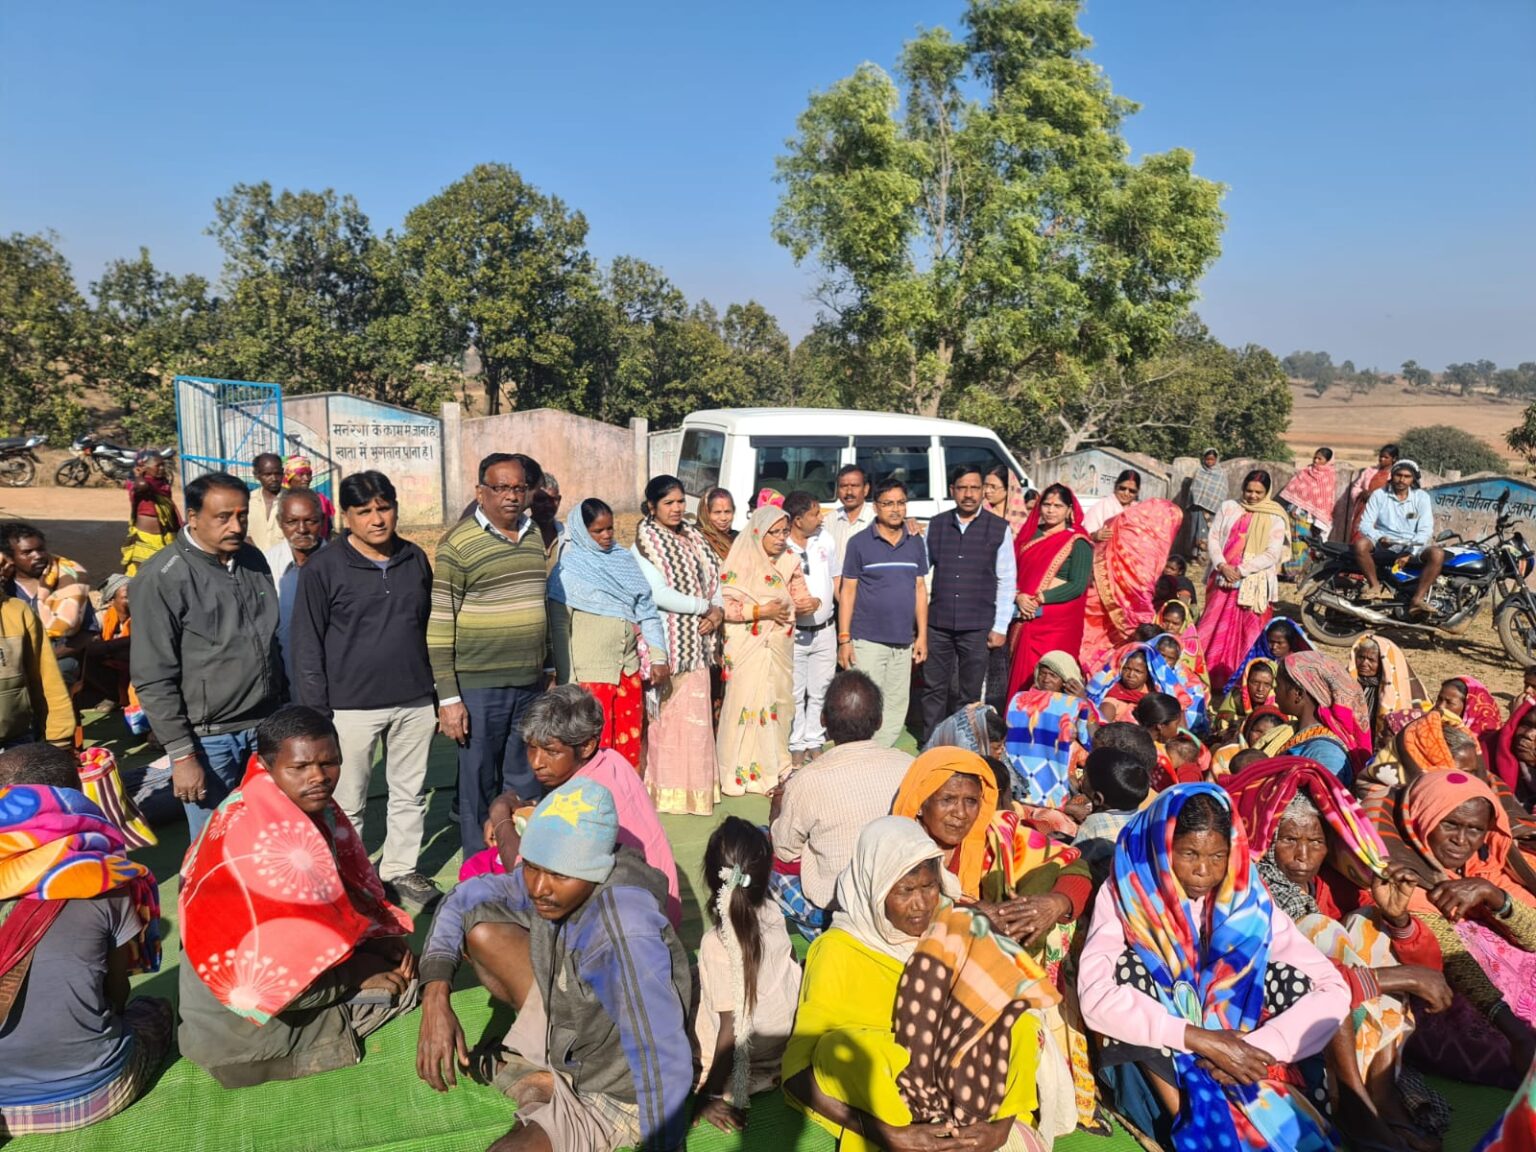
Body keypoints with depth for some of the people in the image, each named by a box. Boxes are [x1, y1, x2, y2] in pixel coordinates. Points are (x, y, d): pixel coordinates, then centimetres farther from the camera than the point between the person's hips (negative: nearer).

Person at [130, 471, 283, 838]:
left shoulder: (253, 560, 7)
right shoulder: (163, 578, -12)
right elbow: (153, 678, -12)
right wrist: (181, 755, -13)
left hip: (265, 728, 5)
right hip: (209, 738, -5)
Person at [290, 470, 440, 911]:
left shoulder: (416, 560, 6)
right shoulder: (323, 568, -6)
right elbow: (307, 647, -5)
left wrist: (437, 695, 14)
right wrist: (316, 713, -8)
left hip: (414, 702, 4)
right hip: (352, 706, -4)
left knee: (410, 794, 13)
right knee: (347, 804, 7)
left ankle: (401, 871, 28)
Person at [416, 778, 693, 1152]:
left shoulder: (626, 932, -39)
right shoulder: (550, 878, -17)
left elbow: (666, 1066, -38)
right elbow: (464, 899, -4)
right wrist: (436, 997, -18)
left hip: (608, 1098, -7)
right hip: (569, 1030, 7)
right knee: (479, 927, -3)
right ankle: (547, 1073, 11)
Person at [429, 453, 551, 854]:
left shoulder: (534, 535, 10)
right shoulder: (459, 543, -9)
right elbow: (439, 624, -10)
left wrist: (549, 670, 19)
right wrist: (448, 697, -13)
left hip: (530, 685, 5)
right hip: (479, 687, -5)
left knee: (528, 787, 13)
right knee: (479, 786, 6)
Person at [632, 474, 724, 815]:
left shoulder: (693, 536, 14)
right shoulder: (646, 541, -8)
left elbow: (713, 576, 15)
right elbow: (659, 594, -17)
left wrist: (718, 610, -4)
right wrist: (705, 607, -10)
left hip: (696, 640, 7)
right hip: (667, 641, -7)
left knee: (696, 711, 10)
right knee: (669, 713, -4)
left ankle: (694, 781, 20)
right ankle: (669, 787, 5)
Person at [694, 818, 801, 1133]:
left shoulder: (717, 943, -31)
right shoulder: (772, 913, -15)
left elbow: (731, 1031, -27)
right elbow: (792, 967, 3)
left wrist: (711, 1095, -16)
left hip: (743, 1062, -5)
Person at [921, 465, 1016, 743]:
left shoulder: (999, 528, -1)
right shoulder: (936, 525, 5)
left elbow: (1007, 581, 0)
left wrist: (1000, 627, -3)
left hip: (978, 626, -2)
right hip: (938, 623, 2)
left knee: (970, 693, 8)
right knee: (934, 689, 9)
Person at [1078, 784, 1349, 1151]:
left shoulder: (1245, 897, -8)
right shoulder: (1126, 893, -15)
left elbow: (1334, 990, -14)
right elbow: (1095, 995, -28)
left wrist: (1256, 1049, -26)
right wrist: (1201, 1040, -32)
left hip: (1231, 1063, 2)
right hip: (1152, 1062, -2)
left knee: (1287, 976, -17)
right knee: (1130, 968, -28)